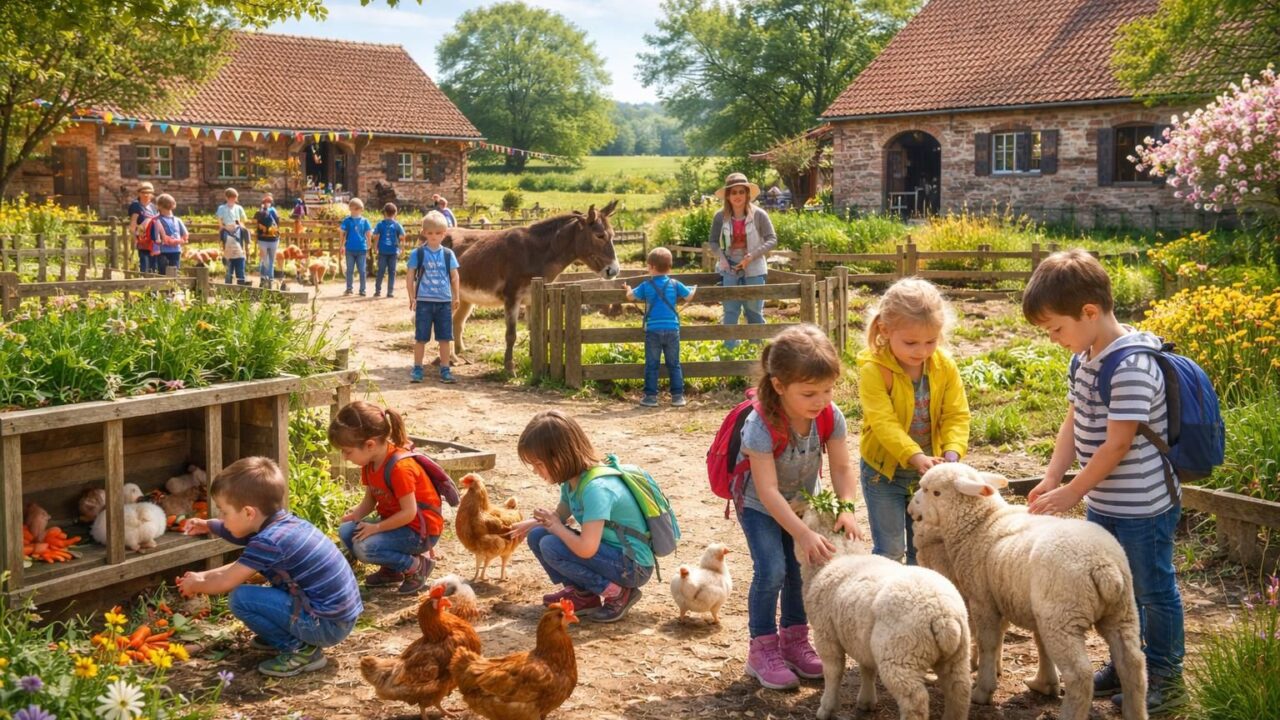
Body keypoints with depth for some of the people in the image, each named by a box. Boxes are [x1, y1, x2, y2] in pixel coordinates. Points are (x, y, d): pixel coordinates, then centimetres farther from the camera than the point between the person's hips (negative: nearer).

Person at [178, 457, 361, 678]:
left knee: (240, 599, -12)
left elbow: (226, 583, -8)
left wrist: (196, 585, 10)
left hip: (326, 625, -10)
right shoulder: (285, 522, 7)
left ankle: (300, 650, -4)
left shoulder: (269, 542, -19)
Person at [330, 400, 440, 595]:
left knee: (365, 547, -25)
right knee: (346, 531, -3)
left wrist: (376, 527, -22)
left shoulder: (400, 467, -28)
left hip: (420, 529, -9)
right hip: (394, 522, 9)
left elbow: (409, 513, -26)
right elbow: (370, 499, 8)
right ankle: (391, 570, 11)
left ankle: (417, 565, -5)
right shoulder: (369, 462, 0)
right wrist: (356, 514, -11)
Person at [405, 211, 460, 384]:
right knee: (421, 337, 3)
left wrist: (456, 297, 2)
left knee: (445, 337, 5)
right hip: (424, 301, -2)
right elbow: (410, 276, 0)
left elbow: (455, 277, 8)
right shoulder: (418, 254, -2)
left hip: (444, 301, 2)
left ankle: (445, 370, 13)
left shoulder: (448, 254, 4)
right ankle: (417, 369, 12)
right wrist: (412, 297, -5)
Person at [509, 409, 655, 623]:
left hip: (634, 567, -9)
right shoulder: (573, 481, 0)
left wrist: (557, 527, -16)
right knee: (537, 536, 3)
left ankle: (618, 593, -11)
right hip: (608, 553, 9)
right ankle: (582, 593, 9)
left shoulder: (596, 488, -28)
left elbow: (586, 549, -34)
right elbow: (560, 515, 21)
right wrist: (530, 524, 3)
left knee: (551, 547, -23)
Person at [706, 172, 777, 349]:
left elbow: (772, 239, -8)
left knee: (754, 312, 7)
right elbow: (713, 241, 7)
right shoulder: (720, 217, -4)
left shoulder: (758, 215, -10)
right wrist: (721, 258, -11)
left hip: (754, 270, -1)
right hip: (730, 270, 1)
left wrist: (752, 256, -18)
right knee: (730, 312, 0)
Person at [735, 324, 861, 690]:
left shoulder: (831, 417, -21)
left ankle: (794, 640, 22)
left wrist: (845, 508, -33)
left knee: (804, 567, 2)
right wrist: (803, 534, -42)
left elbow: (841, 469, -15)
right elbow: (767, 491, -37)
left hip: (804, 500, 5)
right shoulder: (761, 426, -36)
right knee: (771, 571, -16)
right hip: (759, 506, -5)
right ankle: (762, 650, -1)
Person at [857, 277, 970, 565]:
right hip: (884, 471, -4)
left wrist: (952, 453, -26)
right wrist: (915, 457, -40)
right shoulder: (873, 369, -22)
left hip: (928, 469, 4)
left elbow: (956, 415, -8)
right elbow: (884, 422, -28)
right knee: (890, 550, 2)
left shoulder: (945, 366, -8)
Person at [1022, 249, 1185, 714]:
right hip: (1102, 503, 9)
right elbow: (1074, 423, 7)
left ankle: (1165, 679, 24)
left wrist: (1073, 492, -16)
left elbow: (1117, 444, -25)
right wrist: (1052, 478, -3)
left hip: (1143, 506, -8)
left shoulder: (1131, 366, -26)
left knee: (1153, 589, 8)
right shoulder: (1084, 359, 3)